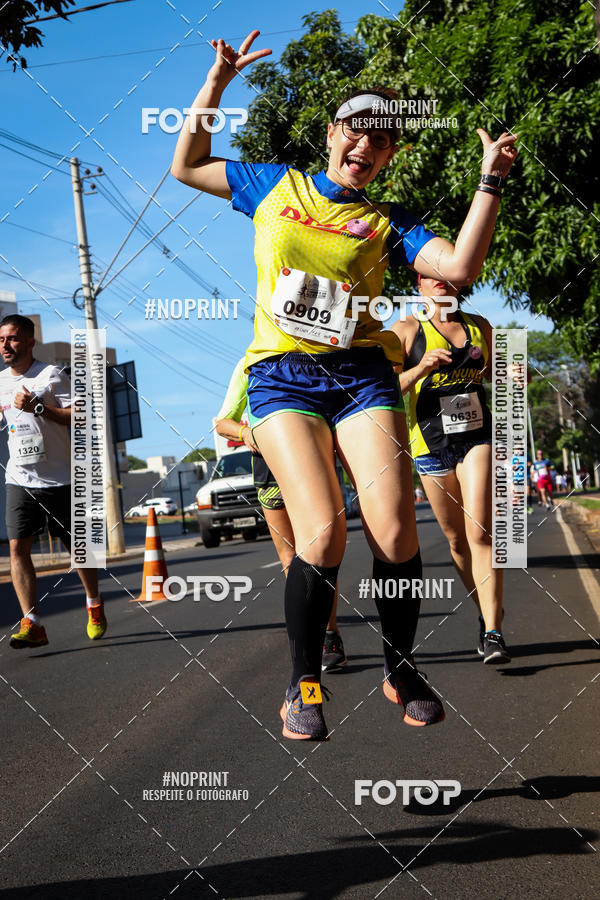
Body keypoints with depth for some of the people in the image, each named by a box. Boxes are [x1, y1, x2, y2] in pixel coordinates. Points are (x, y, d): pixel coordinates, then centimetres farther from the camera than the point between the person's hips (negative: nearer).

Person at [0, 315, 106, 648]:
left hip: (58, 479, -4)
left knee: (76, 546, 7)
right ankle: (31, 624, -15)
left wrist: (38, 407, -23)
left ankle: (94, 607, 29)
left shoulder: (51, 375, -7)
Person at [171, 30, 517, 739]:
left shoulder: (388, 223, 11)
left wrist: (490, 182, -8)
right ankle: (303, 682, -1)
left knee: (393, 528, -15)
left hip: (362, 374, 1)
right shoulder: (275, 186, 14)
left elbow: (459, 266, -4)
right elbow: (186, 166, 21)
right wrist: (217, 83, 13)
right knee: (321, 531, -20)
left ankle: (401, 668, 8)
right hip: (282, 374, -1)